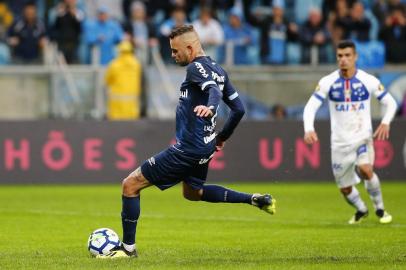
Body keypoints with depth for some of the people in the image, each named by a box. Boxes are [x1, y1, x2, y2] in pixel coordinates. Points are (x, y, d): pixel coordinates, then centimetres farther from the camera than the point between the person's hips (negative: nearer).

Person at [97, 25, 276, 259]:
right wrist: (222, 138, 27)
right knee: (193, 193, 34)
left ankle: (128, 248, 1)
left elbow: (214, 90, -35)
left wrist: (210, 107, -56)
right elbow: (239, 109, 16)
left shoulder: (196, 67, -14)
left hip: (188, 149, -10)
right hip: (205, 147, 10)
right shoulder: (218, 70, 12)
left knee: (131, 184, -3)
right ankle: (254, 199, 23)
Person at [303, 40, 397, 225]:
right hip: (340, 142, 2)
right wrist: (308, 129, -26)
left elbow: (390, 103, 4)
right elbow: (310, 107, -8)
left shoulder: (369, 81, -6)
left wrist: (385, 122, -14)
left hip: (363, 138, -2)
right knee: (345, 189, 7)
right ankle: (361, 210, 40)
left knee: (365, 169, -30)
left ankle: (380, 208, -7)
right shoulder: (327, 82, -4)